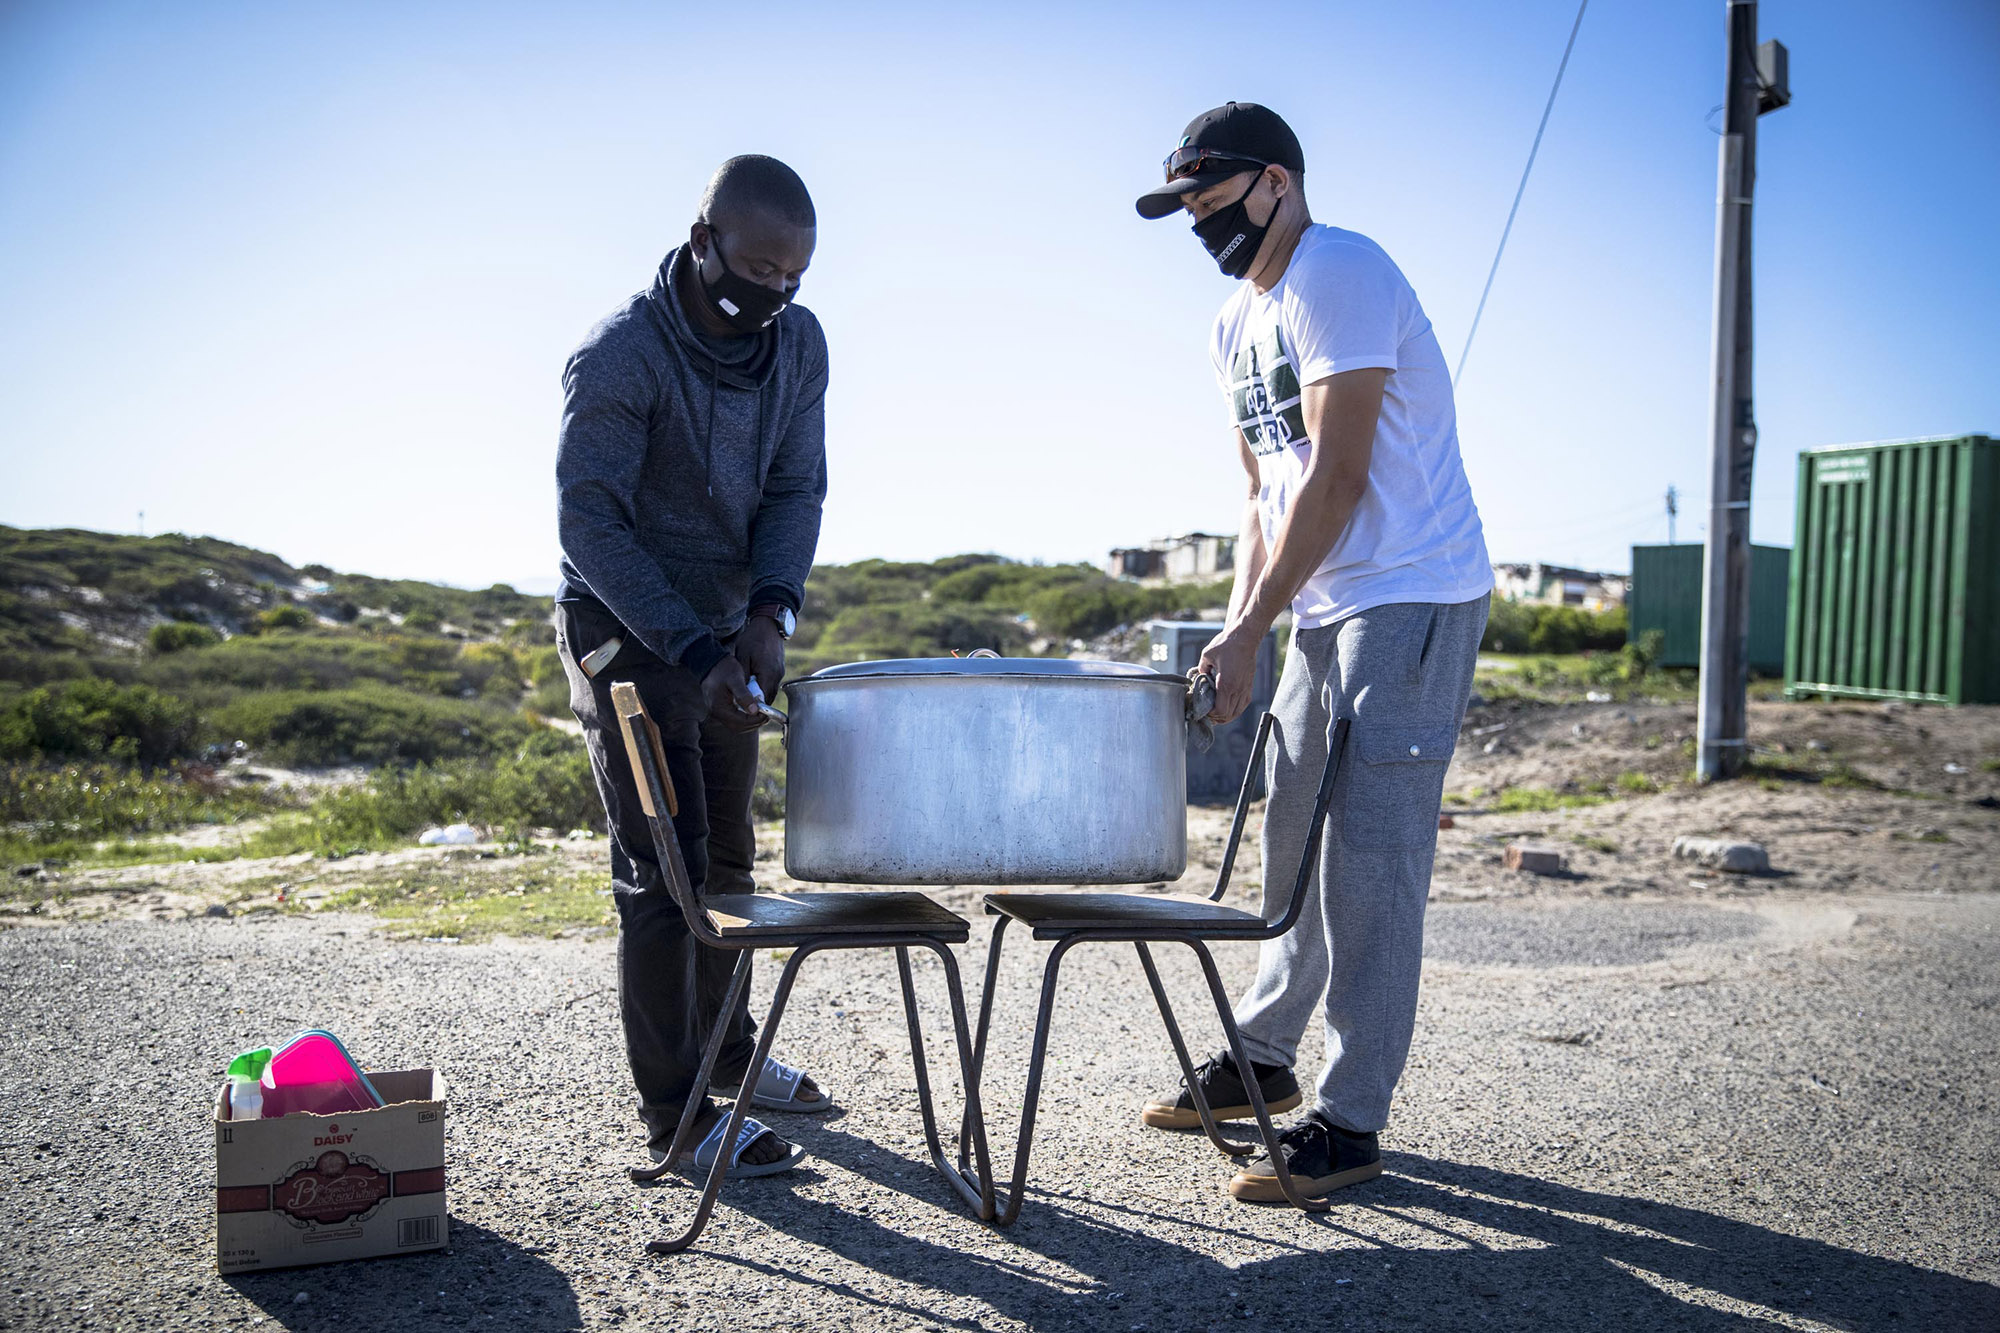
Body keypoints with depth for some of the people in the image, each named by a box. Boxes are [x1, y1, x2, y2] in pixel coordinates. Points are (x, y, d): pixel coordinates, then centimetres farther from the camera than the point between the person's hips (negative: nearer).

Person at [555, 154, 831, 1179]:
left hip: (727, 631, 7)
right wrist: (693, 649, -29)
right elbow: (589, 523, -22)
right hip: (627, 634, -6)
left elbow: (796, 486, -1)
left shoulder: (799, 342, -2)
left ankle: (726, 1055, 33)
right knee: (662, 872, -7)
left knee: (726, 855, 16)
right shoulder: (618, 356, -21)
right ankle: (676, 1115, 2)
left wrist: (770, 609, -19)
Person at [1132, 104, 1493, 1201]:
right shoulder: (1236, 325, 15)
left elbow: (1338, 475, -21)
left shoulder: (1339, 274, -13)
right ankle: (1263, 1056, 29)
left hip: (1414, 598, -9)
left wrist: (1250, 630, -20)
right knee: (1291, 841, 14)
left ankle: (1350, 1121, 0)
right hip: (1325, 608, 9)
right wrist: (1236, 625, 4)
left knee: (1369, 855, -9)